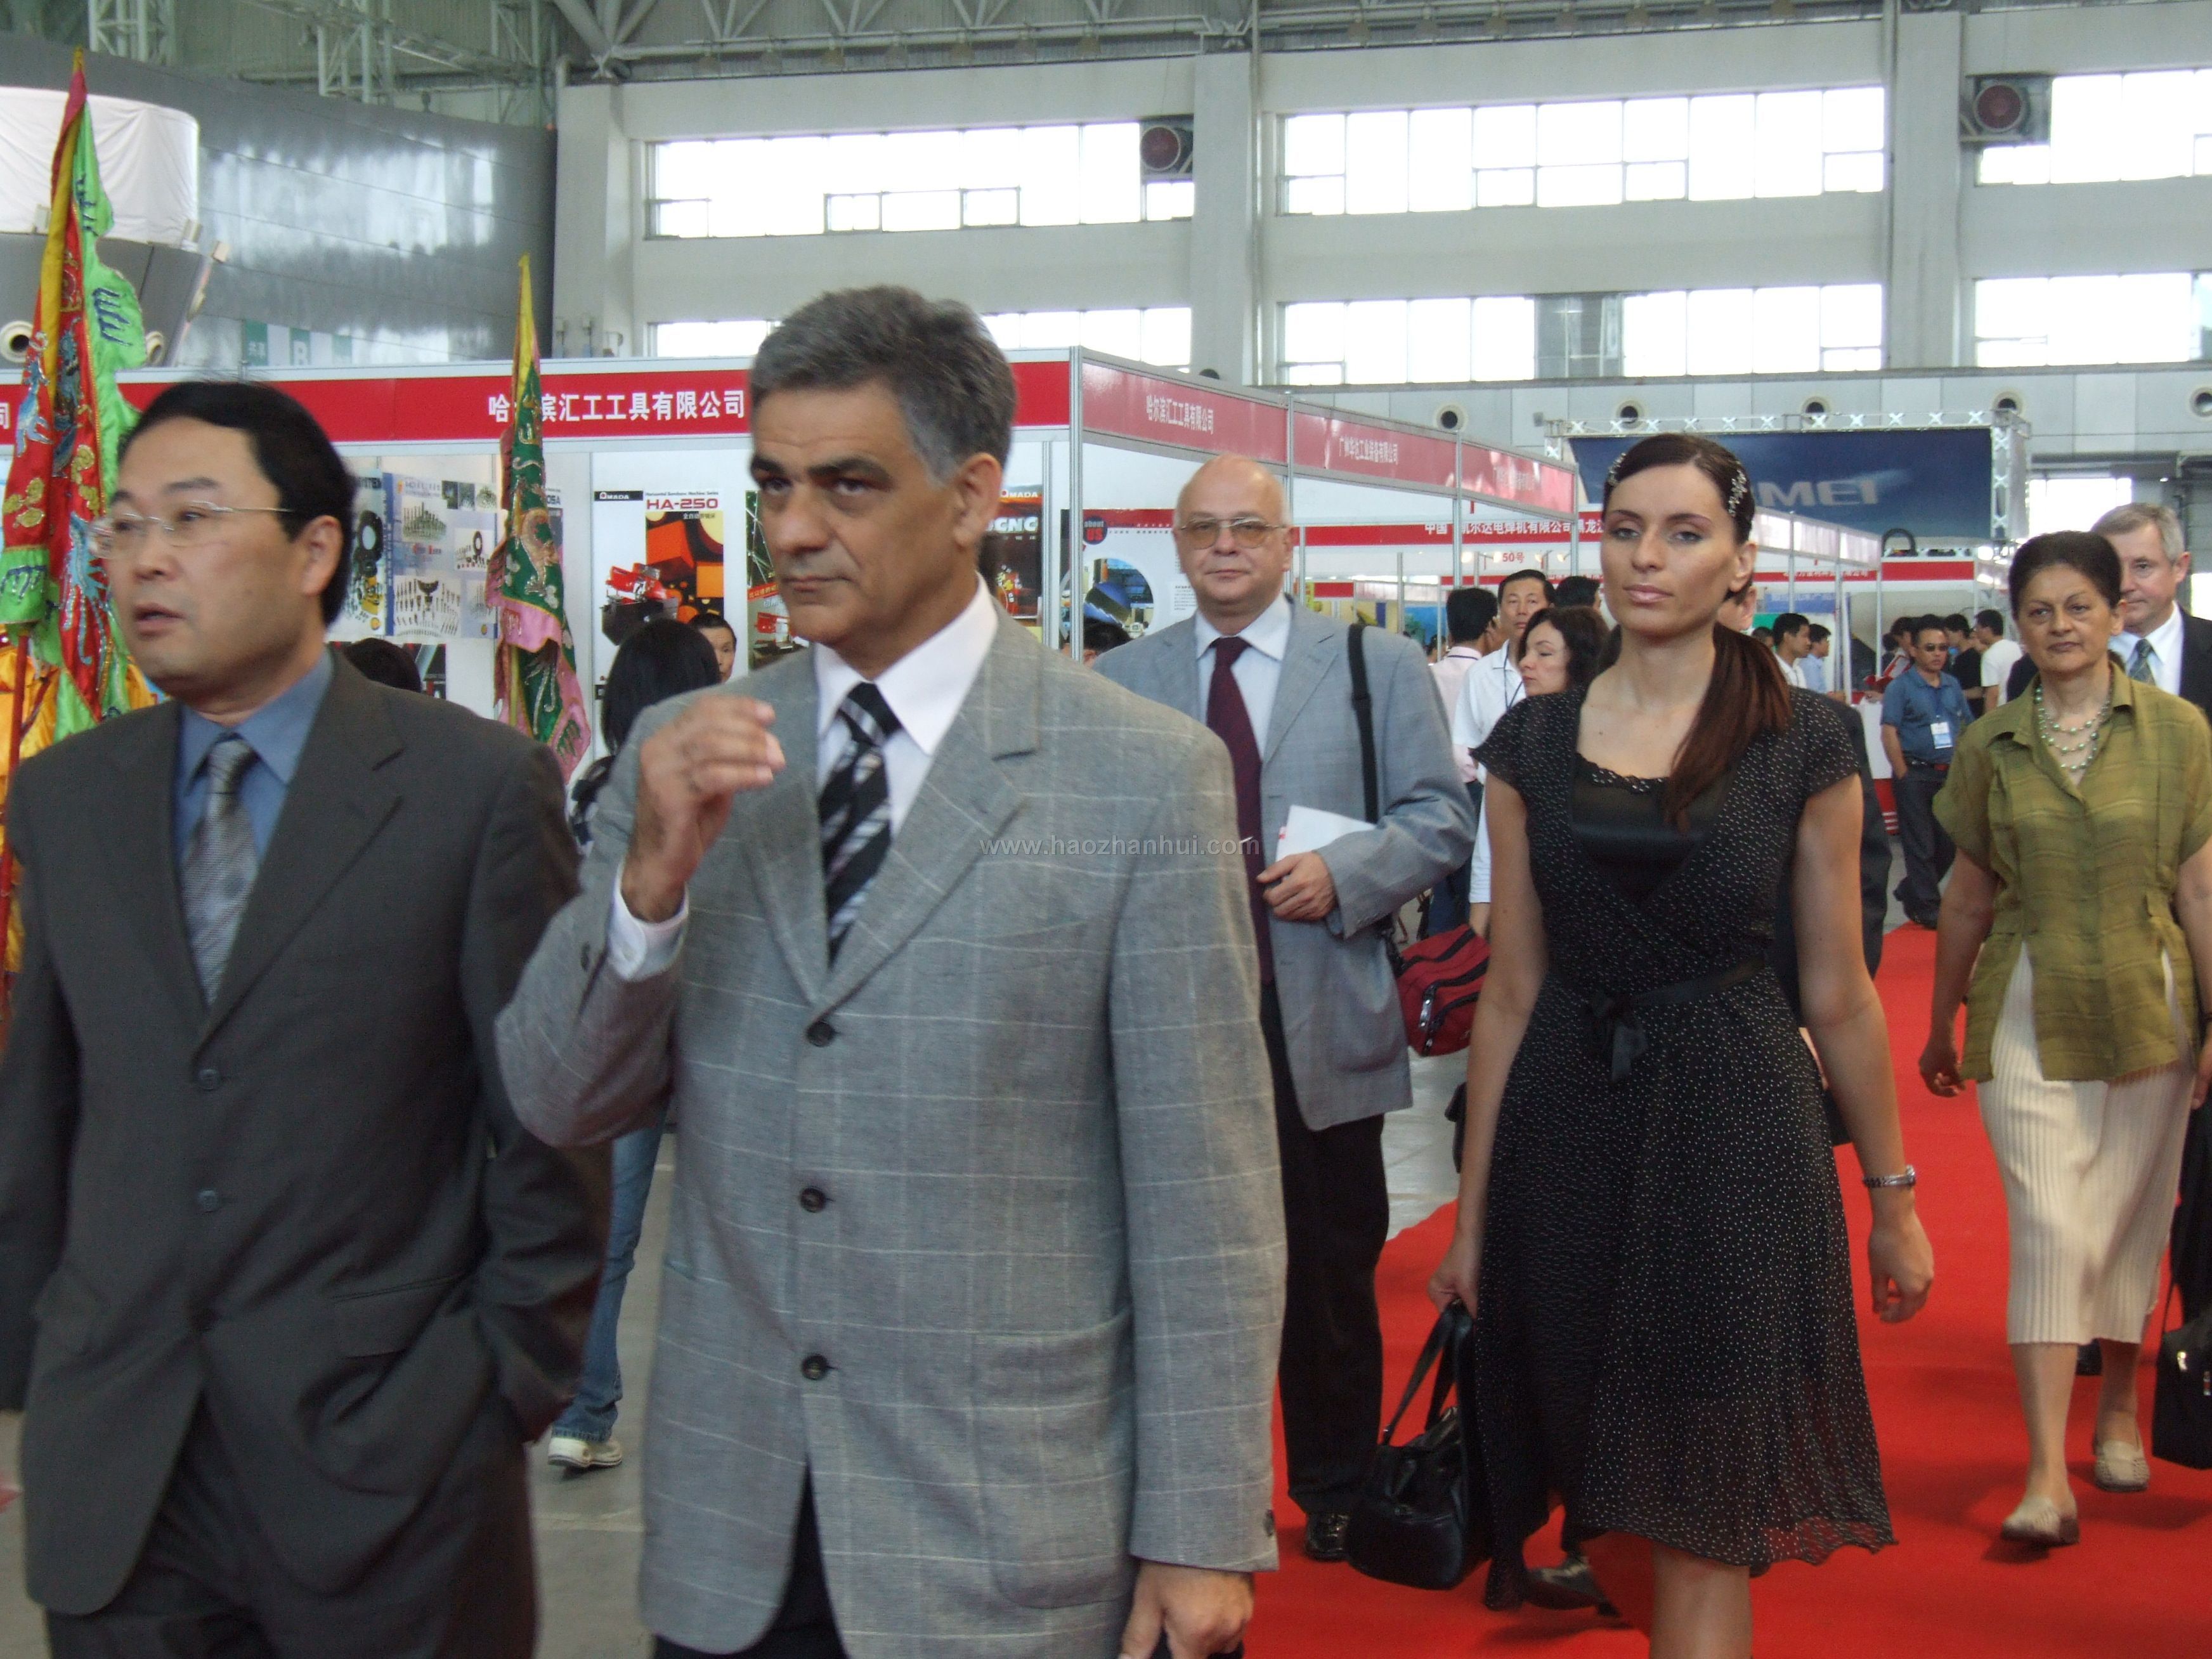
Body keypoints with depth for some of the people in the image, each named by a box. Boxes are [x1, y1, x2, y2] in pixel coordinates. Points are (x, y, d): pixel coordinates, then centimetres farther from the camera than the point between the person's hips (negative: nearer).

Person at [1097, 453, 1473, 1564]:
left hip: (1321, 1023, -1)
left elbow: (1441, 818, 2)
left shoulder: (1378, 668, 5)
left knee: (1331, 1271, 9)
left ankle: (1334, 1493, 26)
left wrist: (1345, 876, -14)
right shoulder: (1122, 680, 10)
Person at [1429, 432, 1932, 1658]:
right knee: (1614, 1497, 12)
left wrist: (1892, 1195, 6)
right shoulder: (1534, 742, 4)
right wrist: (1474, 1210, 7)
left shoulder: (1803, 742, -2)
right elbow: (1511, 992, 7)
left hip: (1735, 1121, -3)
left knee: (1699, 1525, -3)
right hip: (1570, 1122, 3)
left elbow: (1838, 994, 3)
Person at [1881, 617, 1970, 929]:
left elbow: (1962, 729, 18)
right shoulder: (1901, 687, -7)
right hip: (1915, 773, -6)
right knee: (1920, 845, 0)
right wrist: (1903, 776, -15)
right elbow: (1889, 733, -11)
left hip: (1948, 773, 6)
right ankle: (1927, 907, 8)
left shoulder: (1952, 686, 10)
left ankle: (1911, 892, 27)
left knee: (1948, 843, 9)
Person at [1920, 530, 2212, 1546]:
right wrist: (1940, 1024, 14)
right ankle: (2048, 1477, -9)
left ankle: (2118, 1410, 32)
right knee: (2048, 1229, -7)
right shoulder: (1992, 746, 2)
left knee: (2128, 1222, 10)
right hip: (2028, 1014, 0)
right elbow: (1969, 898, 9)